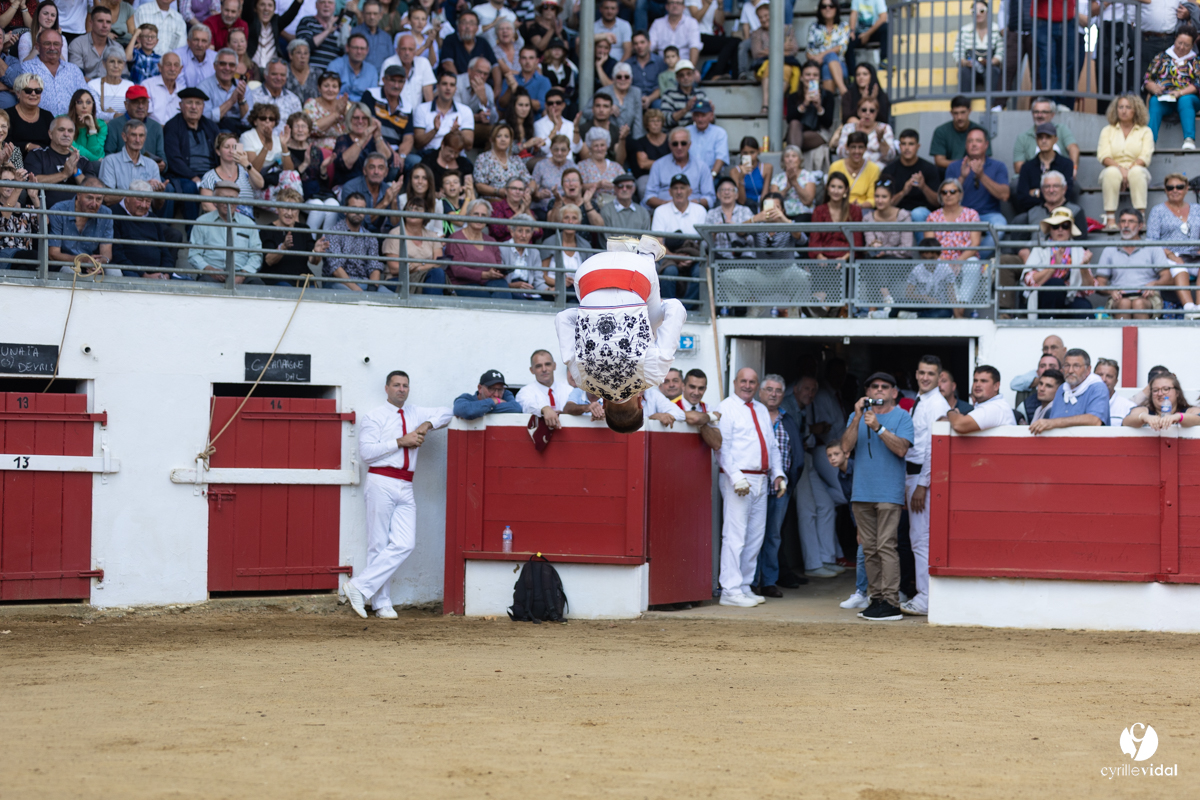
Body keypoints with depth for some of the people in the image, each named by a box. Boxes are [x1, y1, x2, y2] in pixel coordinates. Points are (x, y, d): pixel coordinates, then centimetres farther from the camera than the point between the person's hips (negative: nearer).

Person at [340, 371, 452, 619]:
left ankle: (359, 586, -6)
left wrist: (428, 425, 5)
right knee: (379, 545, -4)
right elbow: (366, 451, -9)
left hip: (405, 487, 5)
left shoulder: (416, 415, 18)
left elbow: (446, 413, 25)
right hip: (382, 484, -5)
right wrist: (400, 441, -11)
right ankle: (381, 604, 0)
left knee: (404, 544, -9)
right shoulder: (374, 418, 2)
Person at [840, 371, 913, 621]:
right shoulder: (859, 416, 16)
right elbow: (846, 446, 2)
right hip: (861, 493, 5)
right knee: (869, 549, 6)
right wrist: (858, 418, -7)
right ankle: (876, 598, 11)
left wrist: (878, 427, -18)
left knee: (886, 546, -12)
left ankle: (891, 603, -14)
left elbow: (901, 449, -11)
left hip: (889, 493, -5)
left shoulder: (901, 417, 3)